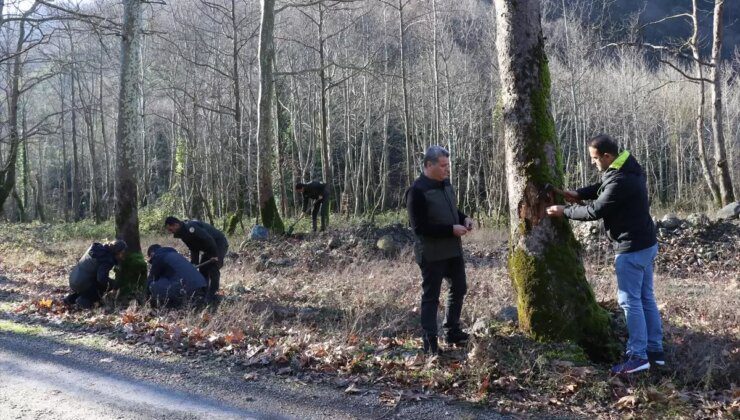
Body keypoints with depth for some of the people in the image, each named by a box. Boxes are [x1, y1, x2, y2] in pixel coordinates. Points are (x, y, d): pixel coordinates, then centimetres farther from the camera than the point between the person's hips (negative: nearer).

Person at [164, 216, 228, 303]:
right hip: (207, 248, 11)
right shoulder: (183, 233, 4)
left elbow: (208, 239, -31)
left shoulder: (190, 227, -28)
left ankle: (211, 295, -16)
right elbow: (194, 249, 8)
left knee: (213, 269, -17)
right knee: (203, 270, 10)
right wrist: (194, 263, -1)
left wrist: (215, 255, -28)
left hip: (219, 244, -11)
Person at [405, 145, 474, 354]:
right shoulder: (417, 191, -19)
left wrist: (464, 218, -1)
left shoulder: (445, 184, 6)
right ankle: (430, 341, 11)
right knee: (431, 296, 1)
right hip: (431, 253, -8)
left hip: (453, 249, 8)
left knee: (459, 289, 18)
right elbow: (419, 227, -23)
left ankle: (452, 331, 33)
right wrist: (451, 229, -24)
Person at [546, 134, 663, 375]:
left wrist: (564, 211, -7)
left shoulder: (620, 181, -26)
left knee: (630, 301, -4)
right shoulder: (628, 168, 7)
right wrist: (578, 194, 8)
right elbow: (603, 187, 22)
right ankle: (655, 350, 21)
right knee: (646, 298, 14)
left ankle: (638, 356, -1)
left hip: (632, 248, -10)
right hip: (646, 243, 10)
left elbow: (595, 211, -20)